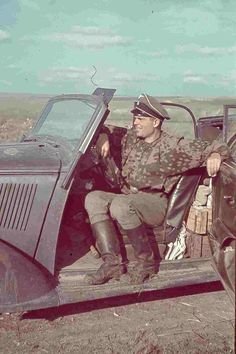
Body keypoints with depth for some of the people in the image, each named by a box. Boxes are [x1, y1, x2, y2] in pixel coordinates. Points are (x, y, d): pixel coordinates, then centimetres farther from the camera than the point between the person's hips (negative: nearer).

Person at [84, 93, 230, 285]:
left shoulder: (174, 146, -5)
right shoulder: (130, 137, 10)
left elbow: (218, 147, -4)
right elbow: (105, 131, 25)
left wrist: (215, 155, -28)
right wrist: (103, 139, 2)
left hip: (156, 204, -6)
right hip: (128, 199, 6)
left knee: (120, 205, -36)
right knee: (93, 199, -21)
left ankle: (147, 260, -19)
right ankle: (112, 262, -25)